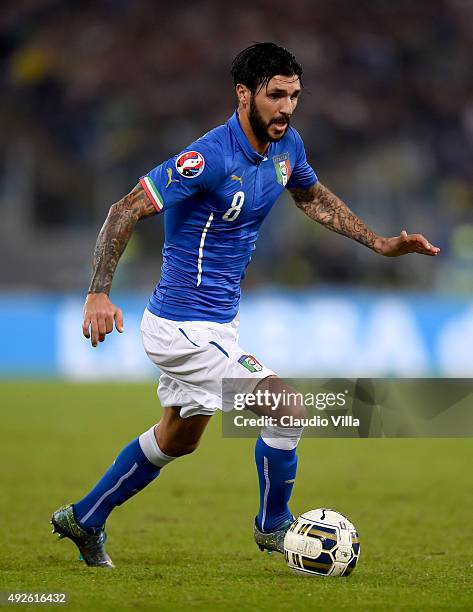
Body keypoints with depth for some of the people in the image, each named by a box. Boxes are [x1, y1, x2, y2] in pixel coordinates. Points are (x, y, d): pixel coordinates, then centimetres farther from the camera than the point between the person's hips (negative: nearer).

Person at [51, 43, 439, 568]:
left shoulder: (286, 145, -1)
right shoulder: (211, 157, -26)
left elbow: (312, 197, 21)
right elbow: (127, 210, -25)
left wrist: (380, 243, 15)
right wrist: (98, 294, -32)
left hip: (216, 322, 10)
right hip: (184, 327, -10)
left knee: (177, 440, 25)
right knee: (287, 410, -11)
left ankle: (84, 520, 40)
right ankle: (273, 528, 12)